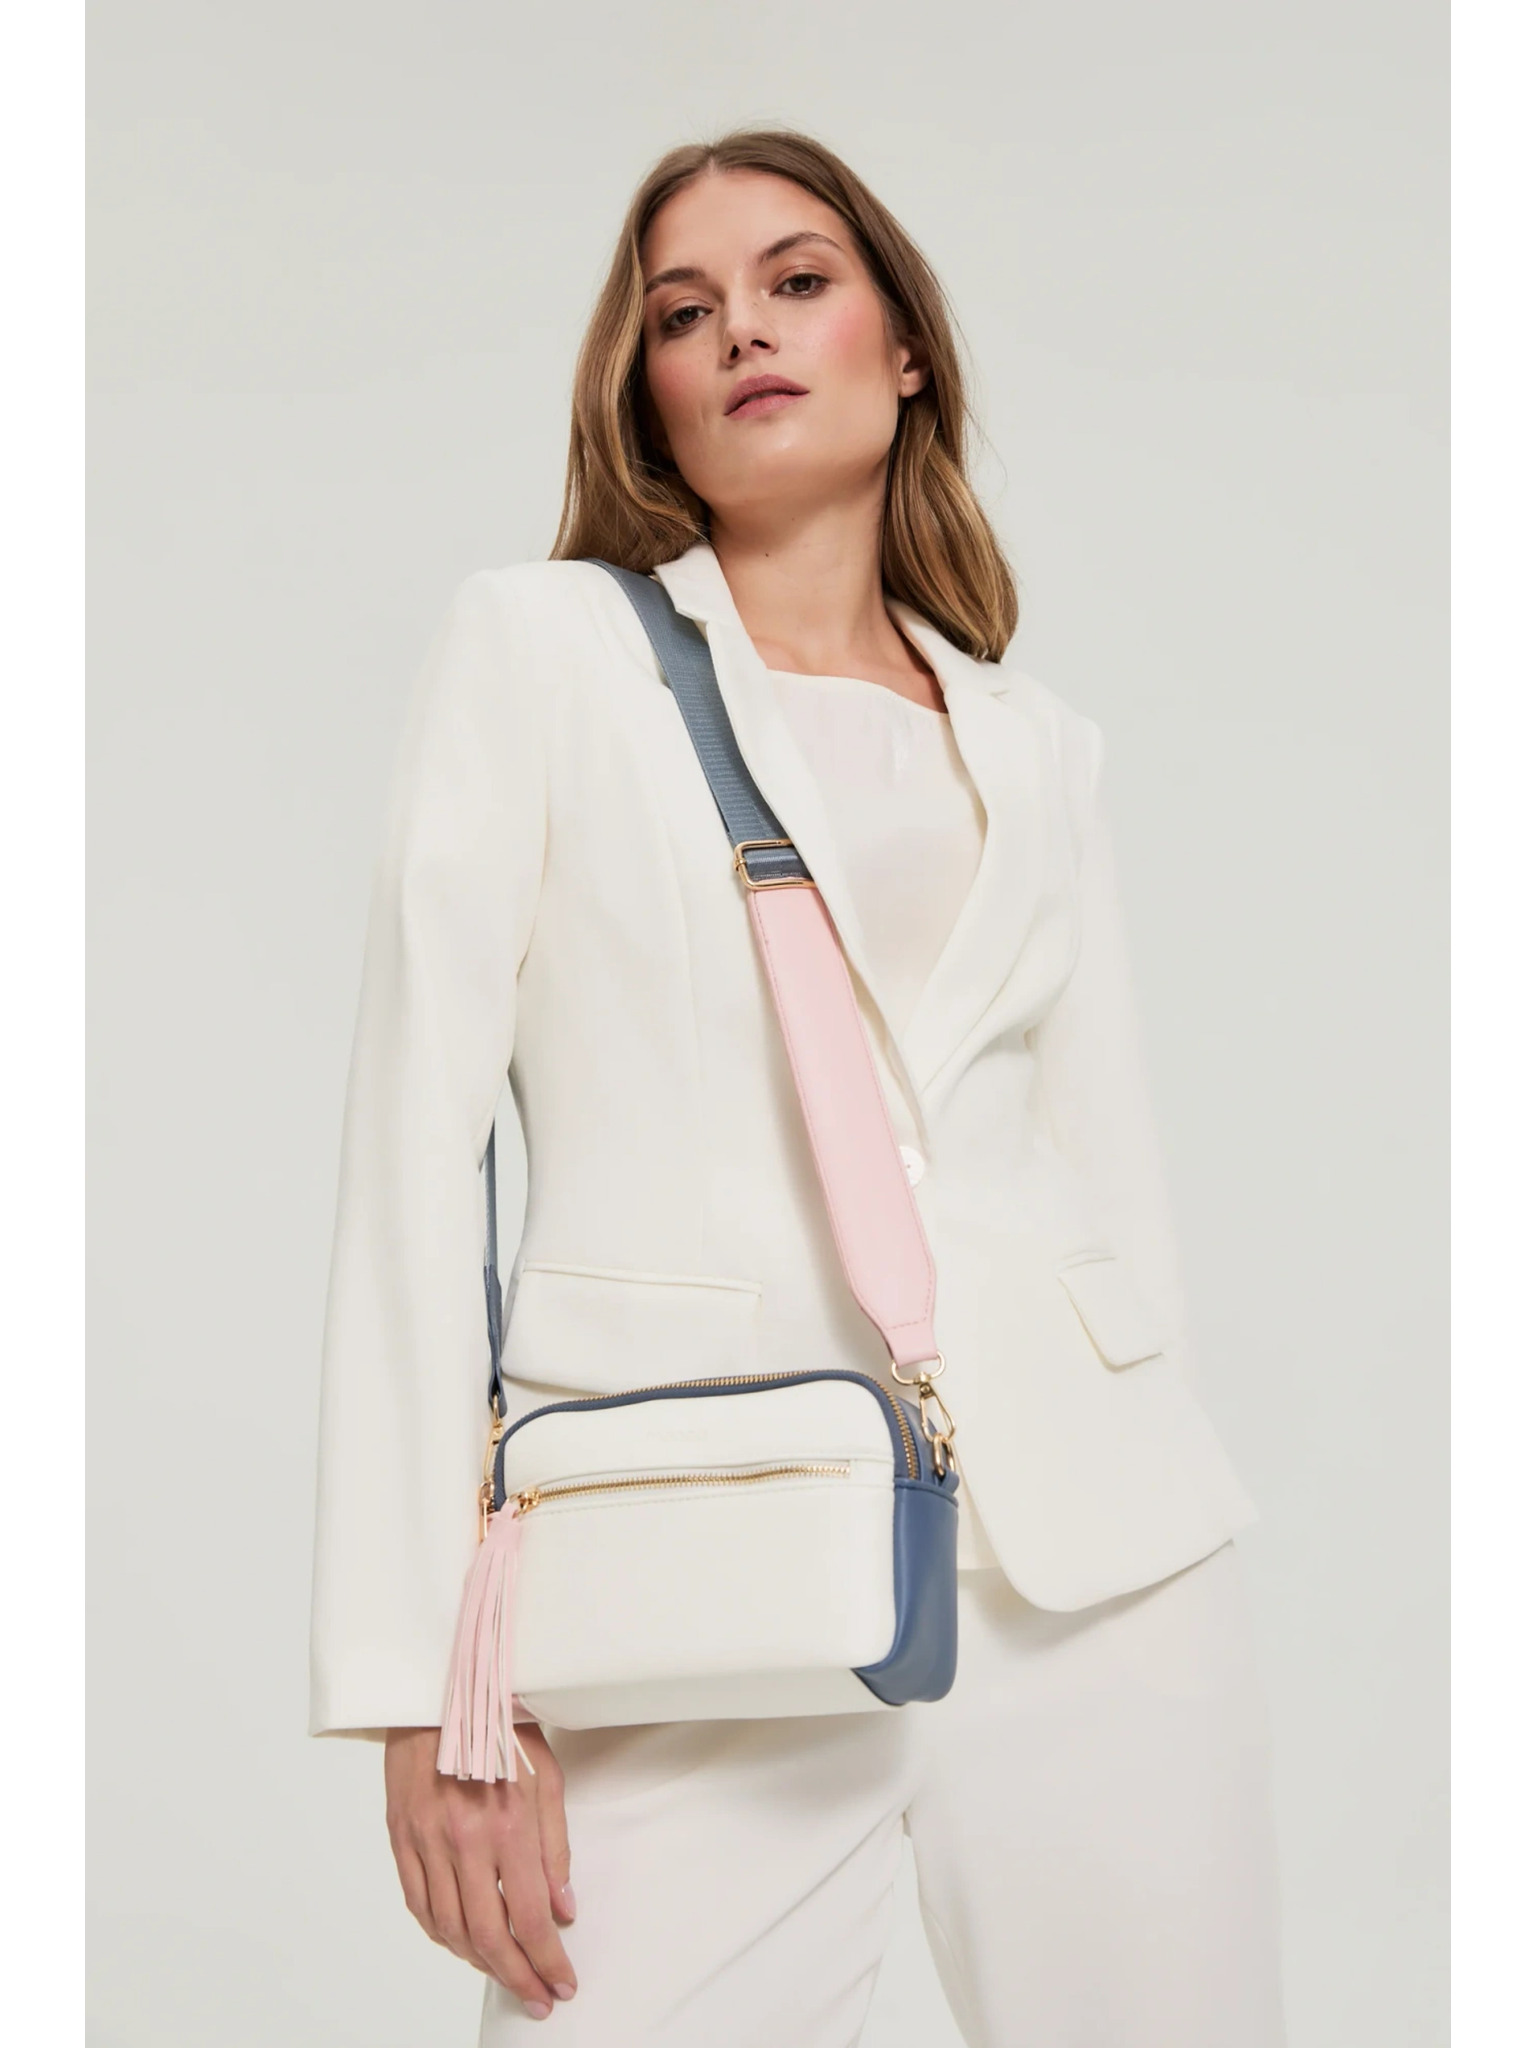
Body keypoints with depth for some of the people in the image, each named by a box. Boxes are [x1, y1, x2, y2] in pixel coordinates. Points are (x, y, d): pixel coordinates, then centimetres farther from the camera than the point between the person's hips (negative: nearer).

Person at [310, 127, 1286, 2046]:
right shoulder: (540, 645, 4)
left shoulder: (1037, 747, 15)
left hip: (1093, 1580, 3)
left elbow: (1110, 1165, 15)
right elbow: (416, 1136, -3)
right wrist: (428, 1677, -10)